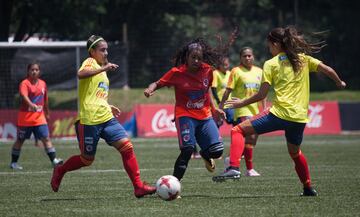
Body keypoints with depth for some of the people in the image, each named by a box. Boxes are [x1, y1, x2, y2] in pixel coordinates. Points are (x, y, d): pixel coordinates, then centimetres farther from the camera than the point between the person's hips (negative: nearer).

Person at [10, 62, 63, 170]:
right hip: (25, 119, -4)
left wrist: (47, 113, 26)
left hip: (39, 118, 4)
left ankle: (54, 160, -12)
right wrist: (32, 105, -48)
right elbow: (24, 96, -31)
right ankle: (13, 163, 18)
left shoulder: (43, 84, 7)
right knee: (20, 140, 7)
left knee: (46, 138, -8)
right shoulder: (25, 83, -11)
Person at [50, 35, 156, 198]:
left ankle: (138, 186, -8)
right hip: (89, 120, -8)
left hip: (106, 118, 8)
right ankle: (60, 171, 30)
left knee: (126, 146, -8)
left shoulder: (100, 69, 23)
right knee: (87, 159, 3)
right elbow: (81, 74, -29)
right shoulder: (90, 62, -4)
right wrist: (104, 68, -32)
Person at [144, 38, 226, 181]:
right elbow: (158, 83, -4)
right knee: (188, 149, -25)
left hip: (204, 116, 4)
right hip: (185, 115, -4)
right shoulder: (177, 72, -10)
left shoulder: (207, 70, 0)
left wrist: (213, 109, 22)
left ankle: (205, 155, 31)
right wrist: (150, 89, -25)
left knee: (217, 151, -8)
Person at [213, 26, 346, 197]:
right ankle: (308, 188, 34)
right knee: (295, 152, 31)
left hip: (280, 113, -5)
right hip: (300, 117, 5)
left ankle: (234, 168, -19)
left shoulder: (271, 64, 1)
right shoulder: (303, 59, 12)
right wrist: (339, 83, 27)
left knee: (238, 131, 0)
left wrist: (242, 103, 10)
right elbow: (327, 70, 7)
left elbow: (262, 94, -4)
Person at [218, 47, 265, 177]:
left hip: (256, 110, 6)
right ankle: (250, 169, -15)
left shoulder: (259, 71, 12)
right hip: (242, 110, -6)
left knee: (252, 141, 8)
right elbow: (228, 91, -4)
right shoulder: (236, 71, -3)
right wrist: (221, 106, -9)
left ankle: (231, 160, 27)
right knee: (250, 137, -19)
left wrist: (265, 108, 11)